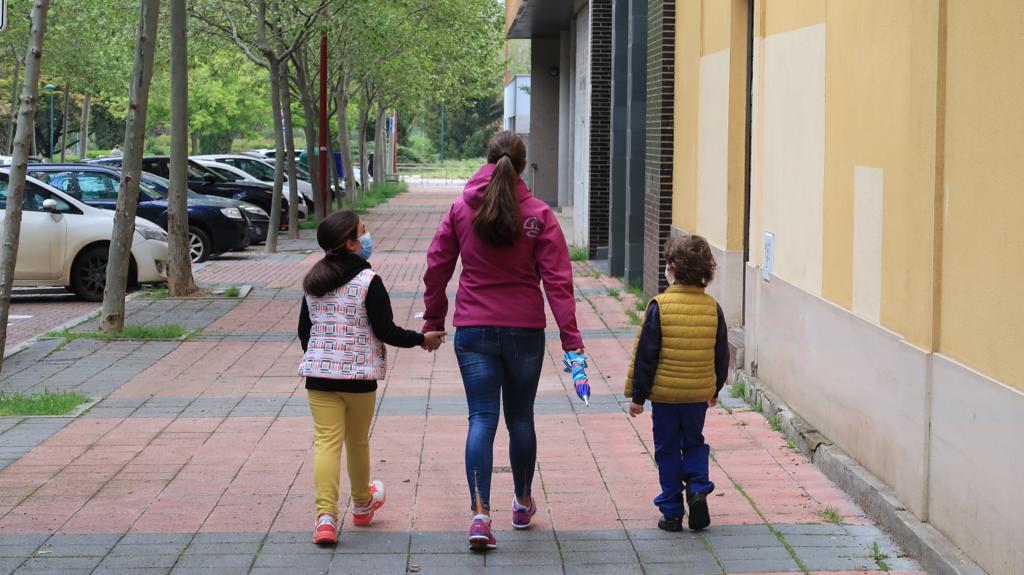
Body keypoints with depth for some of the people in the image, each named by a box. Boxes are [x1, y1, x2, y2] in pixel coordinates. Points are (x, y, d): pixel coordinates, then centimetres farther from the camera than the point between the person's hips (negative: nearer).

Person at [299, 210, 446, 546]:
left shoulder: (313, 283, 6)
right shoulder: (368, 282, -12)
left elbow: (304, 330, 13)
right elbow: (385, 331, -13)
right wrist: (422, 339, 1)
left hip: (319, 374, 3)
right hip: (359, 375, -3)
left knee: (327, 442, -1)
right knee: (358, 442, 15)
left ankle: (325, 515, -15)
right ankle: (362, 505, 37)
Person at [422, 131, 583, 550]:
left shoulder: (462, 209, -1)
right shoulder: (538, 214, -5)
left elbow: (436, 268, 3)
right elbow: (557, 279, -8)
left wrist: (433, 322, 14)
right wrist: (570, 337, -8)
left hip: (474, 330, 0)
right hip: (525, 330, 0)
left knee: (482, 419, -1)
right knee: (520, 418, 15)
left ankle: (480, 513, -16)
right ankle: (523, 504, 31)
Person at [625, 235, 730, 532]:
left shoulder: (660, 306, -13)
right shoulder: (712, 307, -2)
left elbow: (645, 355, -11)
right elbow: (722, 355, 7)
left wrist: (637, 394, -2)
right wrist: (715, 389, 22)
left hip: (665, 393, -3)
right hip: (699, 393, 3)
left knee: (667, 449, 8)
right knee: (694, 443, 22)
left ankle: (672, 511, 10)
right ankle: (698, 487, -1)